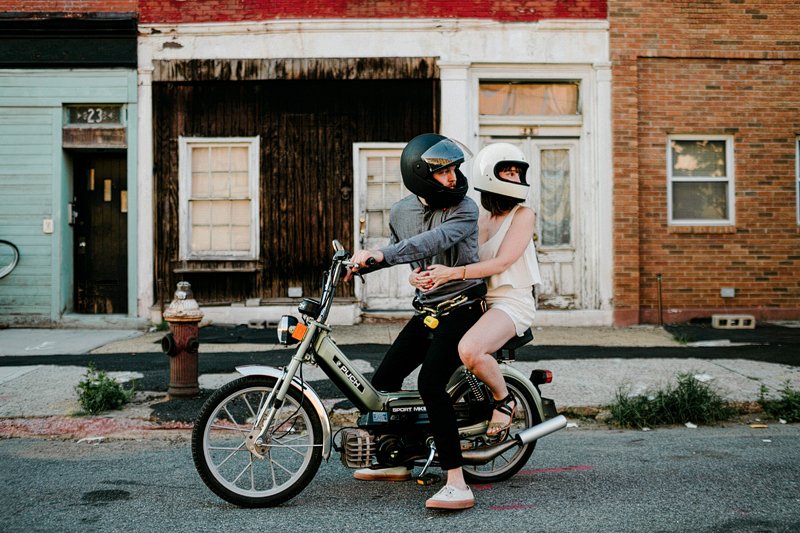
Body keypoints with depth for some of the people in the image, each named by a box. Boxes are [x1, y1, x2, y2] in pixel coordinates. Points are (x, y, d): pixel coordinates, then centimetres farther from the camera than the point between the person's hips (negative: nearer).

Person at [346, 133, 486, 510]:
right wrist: (359, 263, 12)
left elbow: (434, 240, -31)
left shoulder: (464, 209, -13)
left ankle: (457, 485, -27)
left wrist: (380, 255, -40)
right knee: (384, 381, 9)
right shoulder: (401, 212, 6)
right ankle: (395, 461, 32)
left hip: (462, 306, -7)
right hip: (427, 309, 7)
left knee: (430, 383, -26)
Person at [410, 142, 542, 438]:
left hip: (511, 301, -7)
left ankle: (504, 399, -5)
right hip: (477, 301, 7)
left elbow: (502, 262, -15)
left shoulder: (523, 215, -3)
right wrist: (424, 274, -15)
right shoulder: (478, 220, 16)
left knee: (469, 350, -32)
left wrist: (452, 273, -25)